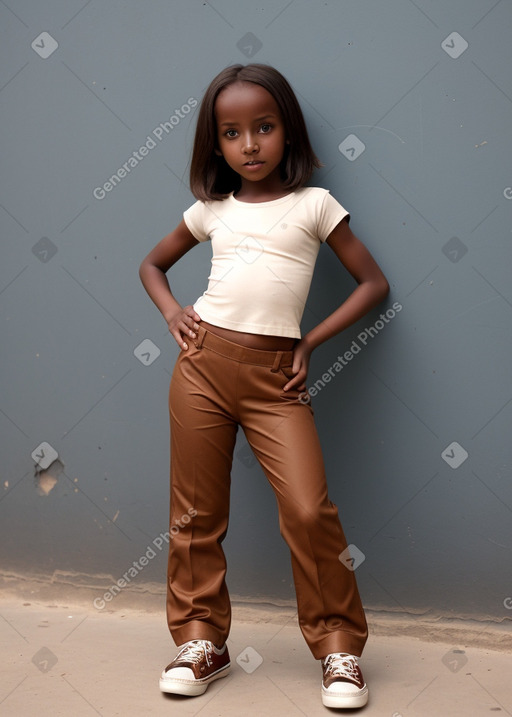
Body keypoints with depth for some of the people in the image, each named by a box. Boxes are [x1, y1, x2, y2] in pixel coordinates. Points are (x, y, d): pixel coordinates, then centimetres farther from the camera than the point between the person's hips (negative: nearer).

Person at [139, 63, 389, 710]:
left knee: (309, 511, -12)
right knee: (196, 513, 6)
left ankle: (338, 646, 5)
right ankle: (200, 640, 22)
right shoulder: (212, 209, 12)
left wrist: (310, 342, 0)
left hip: (274, 374, -2)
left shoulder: (314, 204, 6)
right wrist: (172, 314, 8)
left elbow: (373, 282, 7)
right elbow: (152, 263, 28)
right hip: (204, 363, 3)